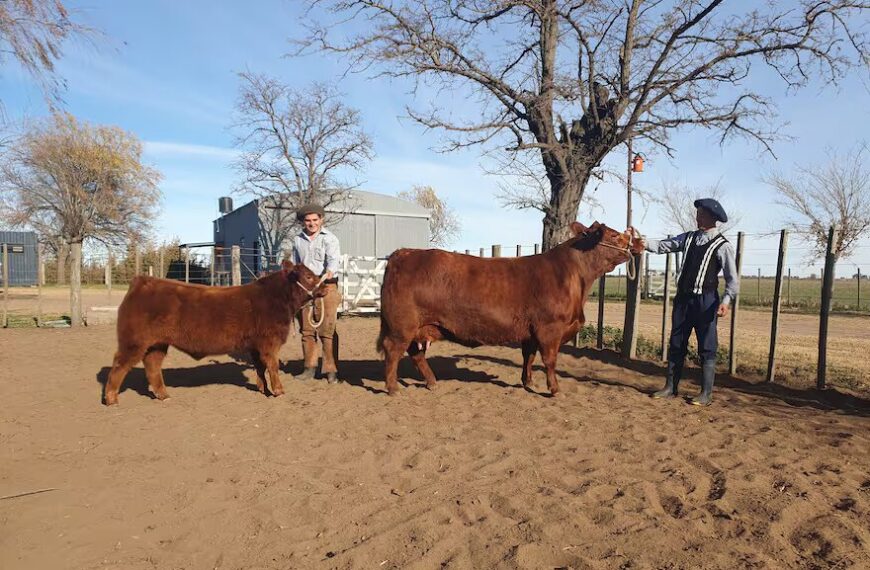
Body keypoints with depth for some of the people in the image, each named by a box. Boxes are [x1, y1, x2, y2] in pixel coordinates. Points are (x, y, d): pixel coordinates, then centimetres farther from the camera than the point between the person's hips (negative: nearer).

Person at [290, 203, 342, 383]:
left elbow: (334, 258, -19)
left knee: (327, 331, -4)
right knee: (307, 330, 10)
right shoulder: (297, 240, 12)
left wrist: (330, 271, -40)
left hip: (326, 287, -5)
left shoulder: (329, 238, -3)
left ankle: (330, 370, 3)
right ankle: (310, 368, 20)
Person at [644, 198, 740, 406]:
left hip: (705, 300, -5)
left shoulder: (722, 245, -6)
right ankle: (670, 388, 18)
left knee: (707, 348, 1)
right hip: (683, 297, 6)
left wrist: (726, 300, -20)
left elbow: (732, 278, -8)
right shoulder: (689, 238, 9)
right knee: (676, 344, 9)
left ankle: (706, 394, 10)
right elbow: (663, 246, 6)